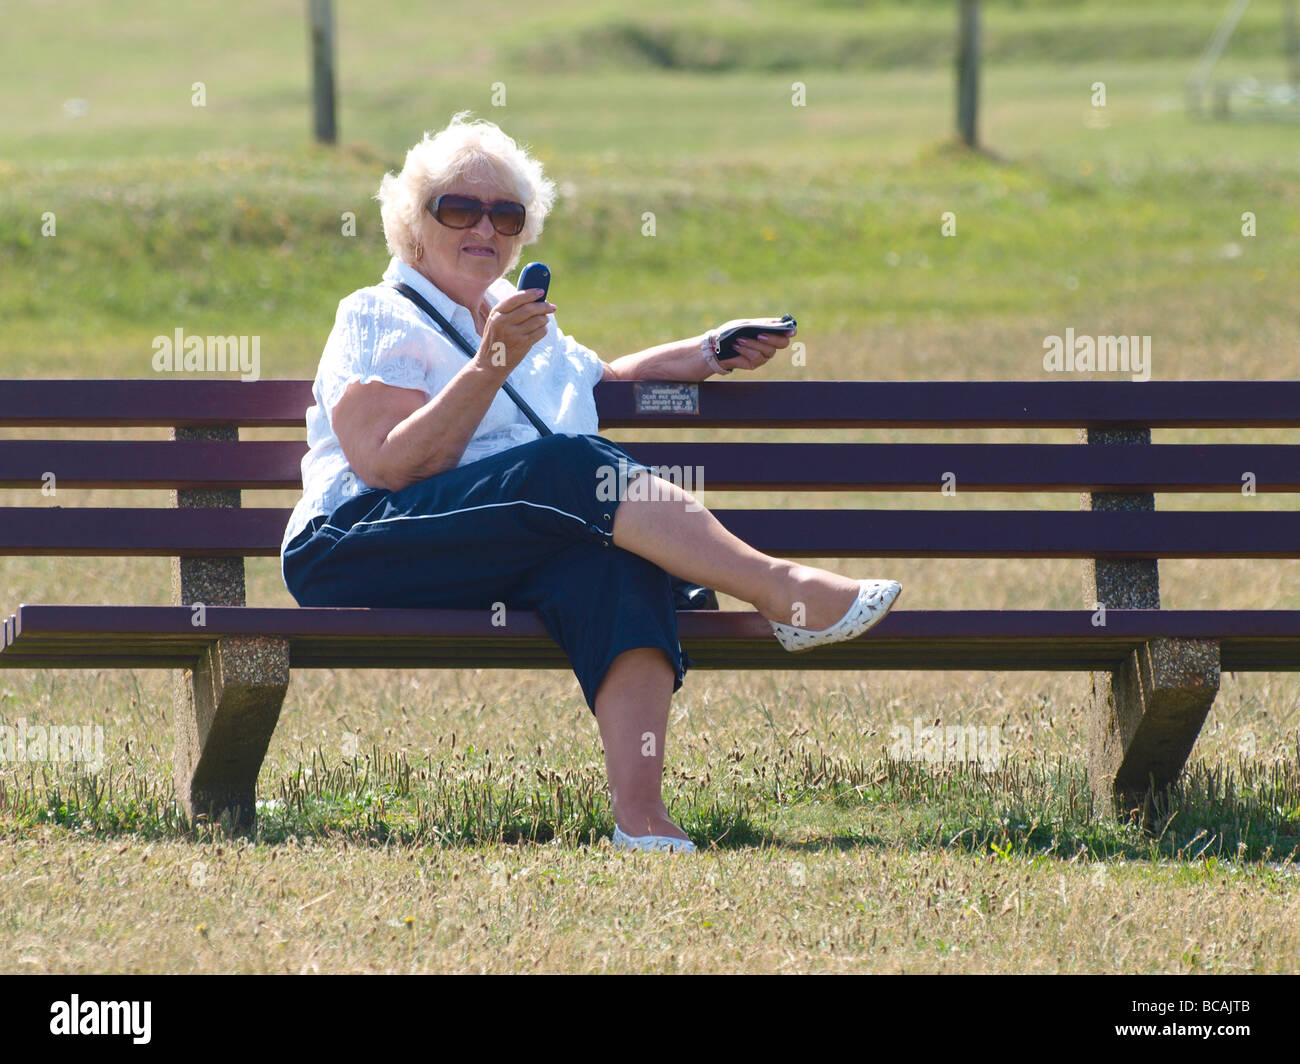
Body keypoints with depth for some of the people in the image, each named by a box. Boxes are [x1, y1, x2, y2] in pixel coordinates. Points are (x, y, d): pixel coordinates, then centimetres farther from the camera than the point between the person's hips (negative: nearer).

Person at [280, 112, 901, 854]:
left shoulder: (530, 325, 28)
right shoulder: (379, 319, 6)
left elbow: (603, 377, 49)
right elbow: (388, 465, -10)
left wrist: (710, 353, 33)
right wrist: (492, 365, -16)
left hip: (509, 567, 6)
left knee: (617, 555, -32)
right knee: (575, 467, -31)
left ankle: (641, 814, -48)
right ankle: (787, 595, -30)